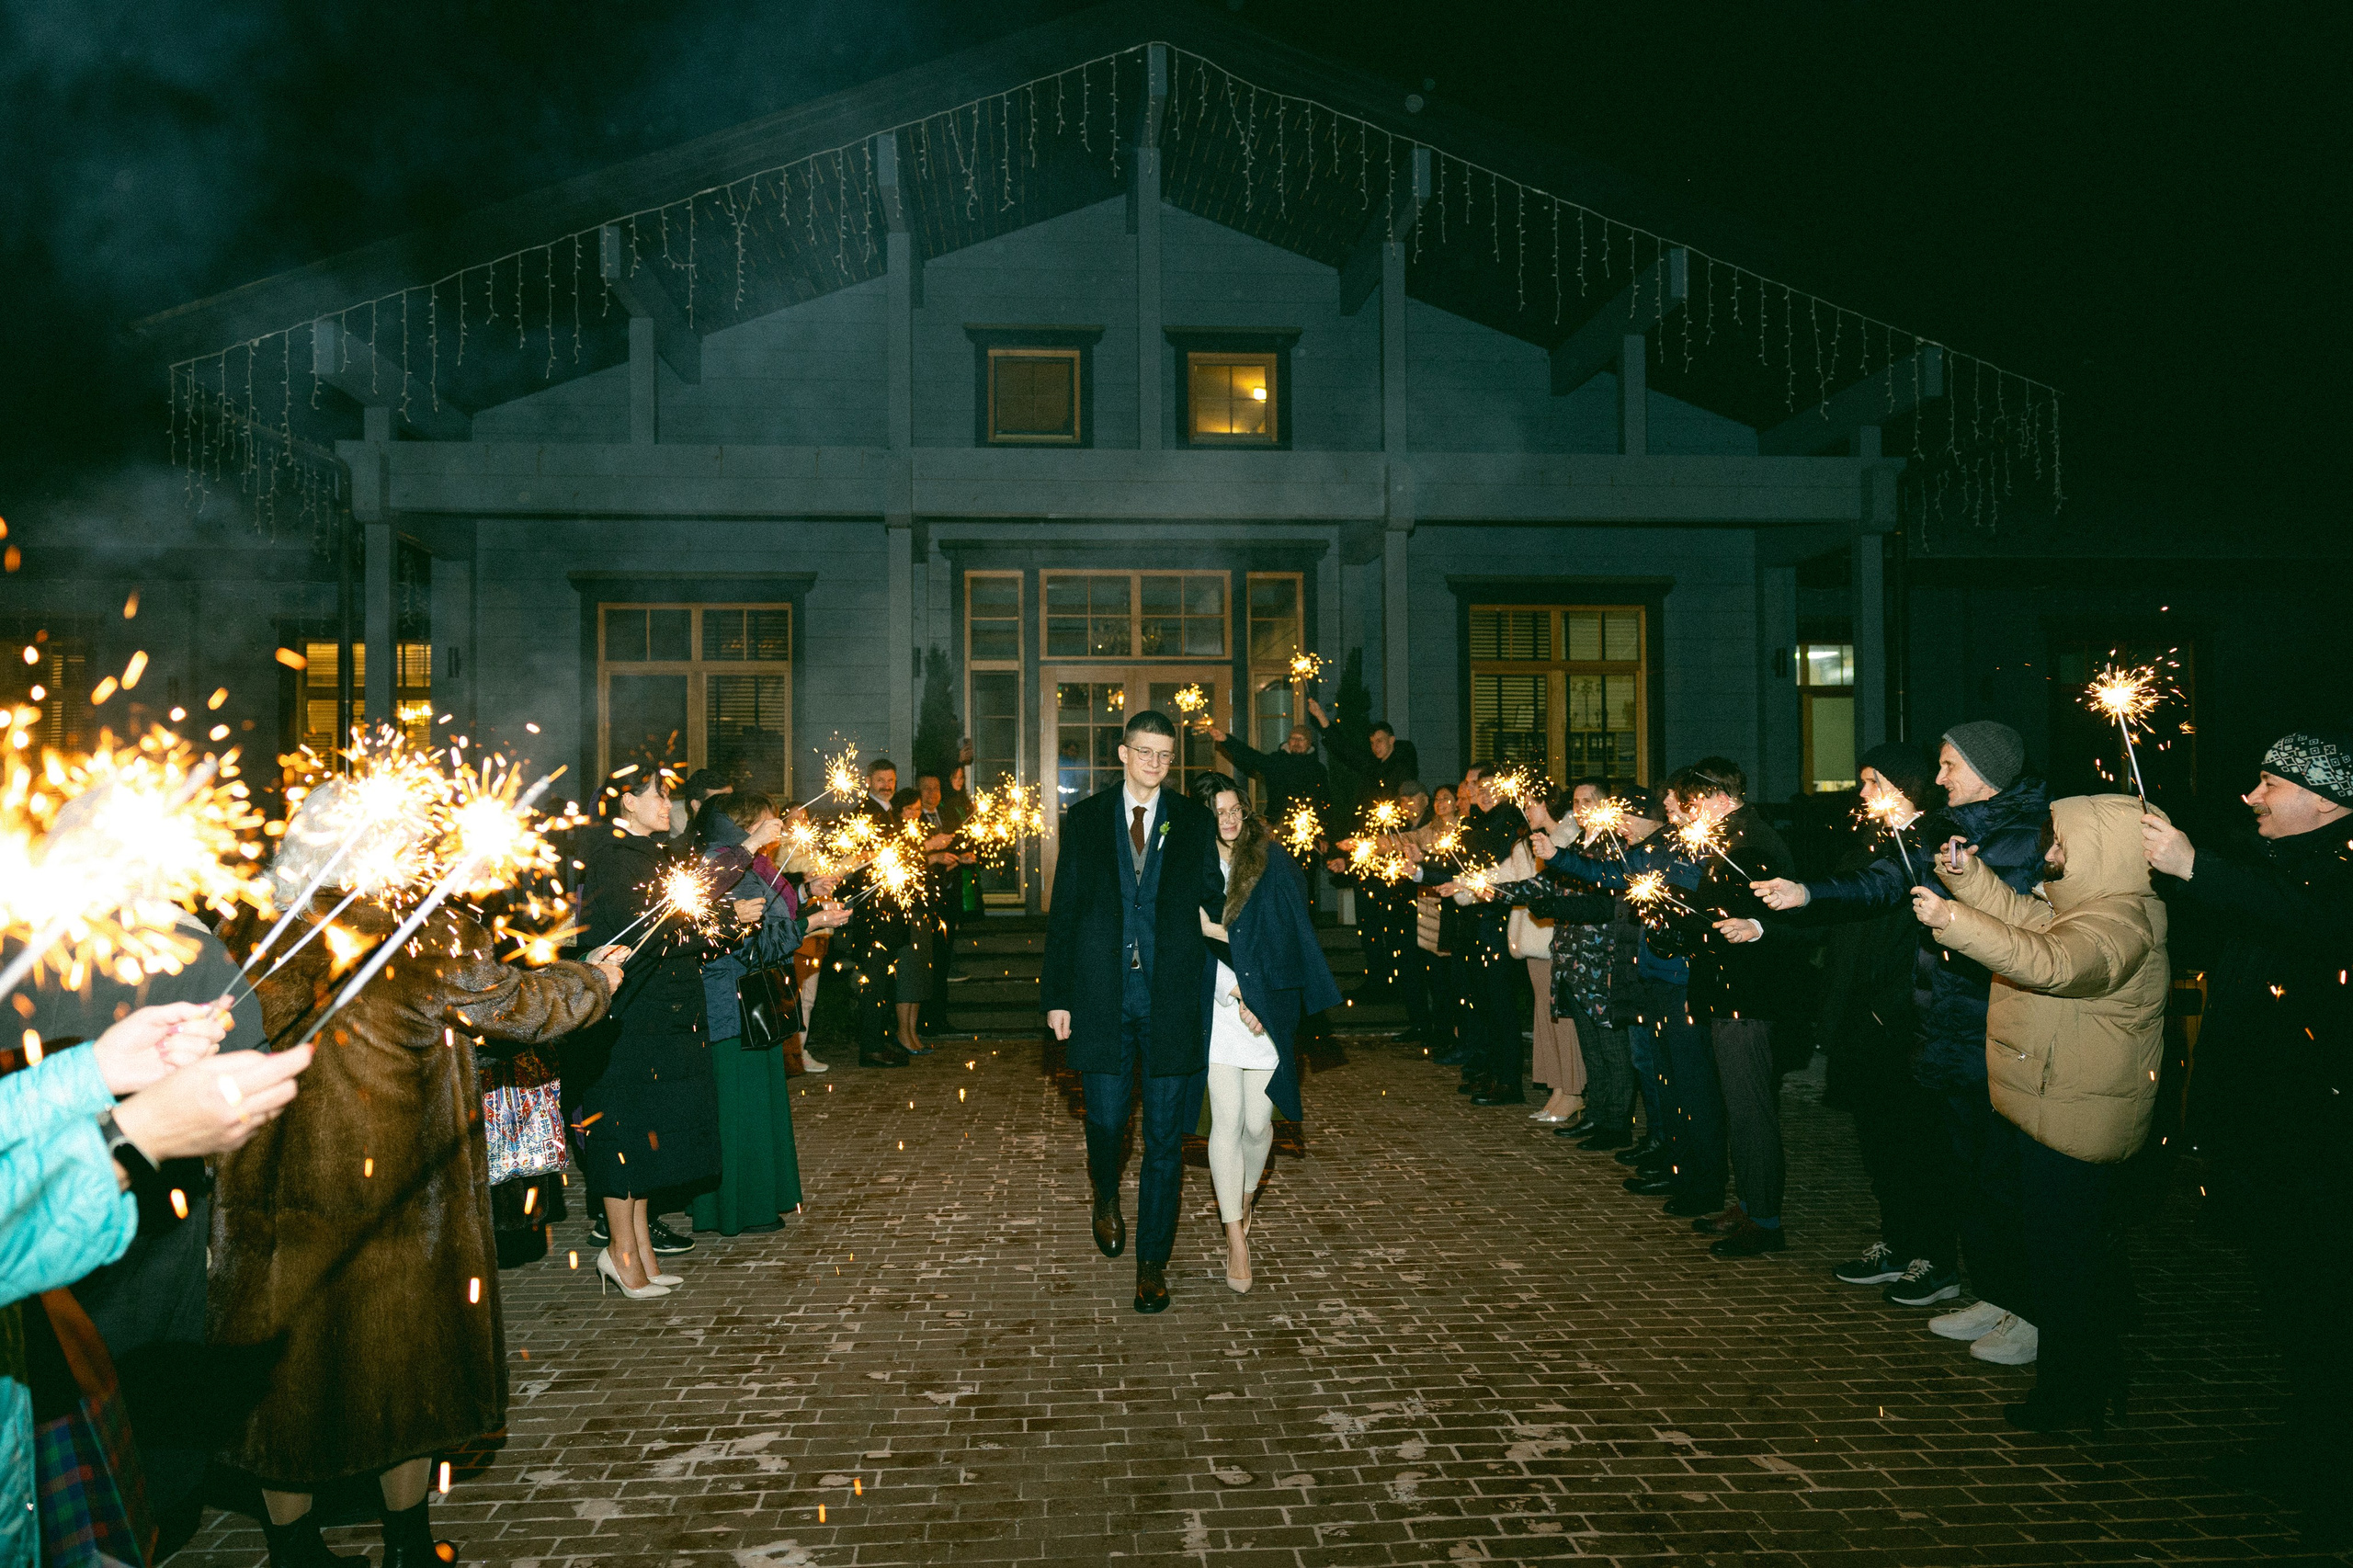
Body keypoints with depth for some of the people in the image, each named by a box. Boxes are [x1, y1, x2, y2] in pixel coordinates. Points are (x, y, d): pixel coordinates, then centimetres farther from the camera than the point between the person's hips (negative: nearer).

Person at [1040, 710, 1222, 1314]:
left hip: (1173, 997, 0)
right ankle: (1106, 1197, 41)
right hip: (1103, 997, 0)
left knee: (1165, 1138, 4)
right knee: (1106, 1120, 7)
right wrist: (1056, 995, 0)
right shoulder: (1084, 820, 6)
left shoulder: (1195, 824, 6)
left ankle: (1152, 1263, 16)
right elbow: (1063, 912, 5)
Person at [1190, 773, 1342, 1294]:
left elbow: (1285, 936, -4)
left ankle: (1245, 1201, 34)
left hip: (1267, 1010, 0)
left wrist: (1216, 930, -11)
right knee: (1227, 1121, -5)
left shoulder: (1274, 861, 0)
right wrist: (1235, 994, -6)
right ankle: (1236, 1238, 2)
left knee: (1257, 1123, 5)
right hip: (1219, 1011, 1)